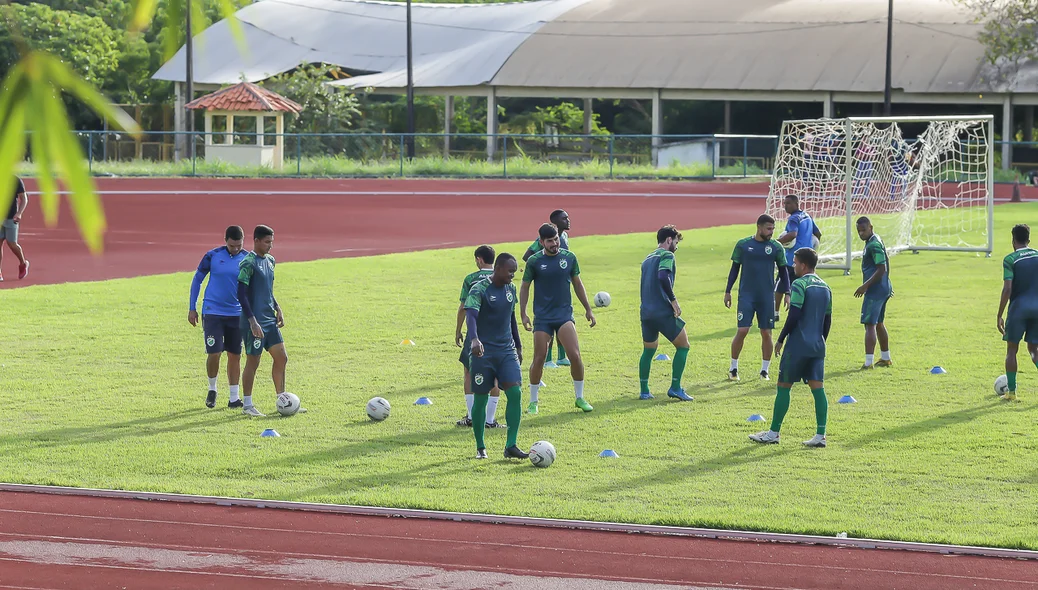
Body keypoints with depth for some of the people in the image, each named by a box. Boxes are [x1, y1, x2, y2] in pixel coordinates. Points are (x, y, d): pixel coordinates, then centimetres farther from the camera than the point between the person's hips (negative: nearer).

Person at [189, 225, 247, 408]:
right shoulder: (212, 256, -6)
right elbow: (197, 280, 4)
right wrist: (192, 308, 2)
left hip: (236, 314, 2)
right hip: (212, 312, -2)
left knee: (235, 355, 4)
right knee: (214, 353, -9)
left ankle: (234, 398, 12)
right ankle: (212, 389, 16)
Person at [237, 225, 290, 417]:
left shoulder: (270, 260, 12)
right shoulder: (248, 264, -15)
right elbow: (241, 294, -18)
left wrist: (277, 309, 14)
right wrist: (252, 321, -21)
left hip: (270, 320, 8)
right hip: (255, 323, -8)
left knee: (281, 358, 8)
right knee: (253, 361, -1)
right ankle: (247, 405, 9)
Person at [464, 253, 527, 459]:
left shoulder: (510, 288, 8)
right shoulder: (480, 289, -13)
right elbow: (470, 314, -29)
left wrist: (518, 346, 24)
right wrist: (474, 339, -46)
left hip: (507, 351, 5)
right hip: (483, 352, -5)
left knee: (515, 392, -10)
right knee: (481, 398, 2)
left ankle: (511, 446, -8)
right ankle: (480, 447, 17)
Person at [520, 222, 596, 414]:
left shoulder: (569, 257, 3)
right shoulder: (534, 261, -3)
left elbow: (577, 284, 14)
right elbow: (525, 288, 6)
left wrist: (588, 309, 14)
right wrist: (523, 314, 0)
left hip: (564, 314, 1)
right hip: (542, 317, -1)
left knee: (575, 355, -10)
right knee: (539, 358, -2)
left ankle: (580, 398, 5)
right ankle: (533, 401, 14)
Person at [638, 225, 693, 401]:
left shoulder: (647, 259, 20)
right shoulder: (667, 255, -5)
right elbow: (663, 277, -22)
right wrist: (673, 299, -17)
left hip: (646, 312, 8)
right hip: (664, 312, -8)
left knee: (648, 351, 19)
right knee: (683, 346, 5)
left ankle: (644, 391, 16)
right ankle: (675, 388, -1)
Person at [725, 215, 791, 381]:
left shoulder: (776, 247, 3)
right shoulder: (743, 245, 1)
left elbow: (783, 271, 11)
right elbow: (734, 269, 8)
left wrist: (787, 293, 3)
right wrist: (728, 291, 6)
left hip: (767, 297, 2)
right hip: (746, 295, -1)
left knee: (766, 333, 2)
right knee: (742, 331, -8)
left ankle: (764, 370, 13)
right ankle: (733, 368, 6)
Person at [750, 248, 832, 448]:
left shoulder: (800, 285, -11)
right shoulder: (825, 287, 12)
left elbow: (793, 316, -16)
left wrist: (780, 339, -8)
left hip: (798, 346, -7)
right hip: (818, 346, 7)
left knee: (784, 386, 3)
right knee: (818, 387, 3)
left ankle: (773, 433, 7)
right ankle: (820, 435, -3)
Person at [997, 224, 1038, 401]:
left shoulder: (1010, 259, -7)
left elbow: (1007, 289, -13)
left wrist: (999, 316, -8)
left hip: (1018, 307, -4)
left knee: (1011, 349, 8)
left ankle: (1011, 391, 8)